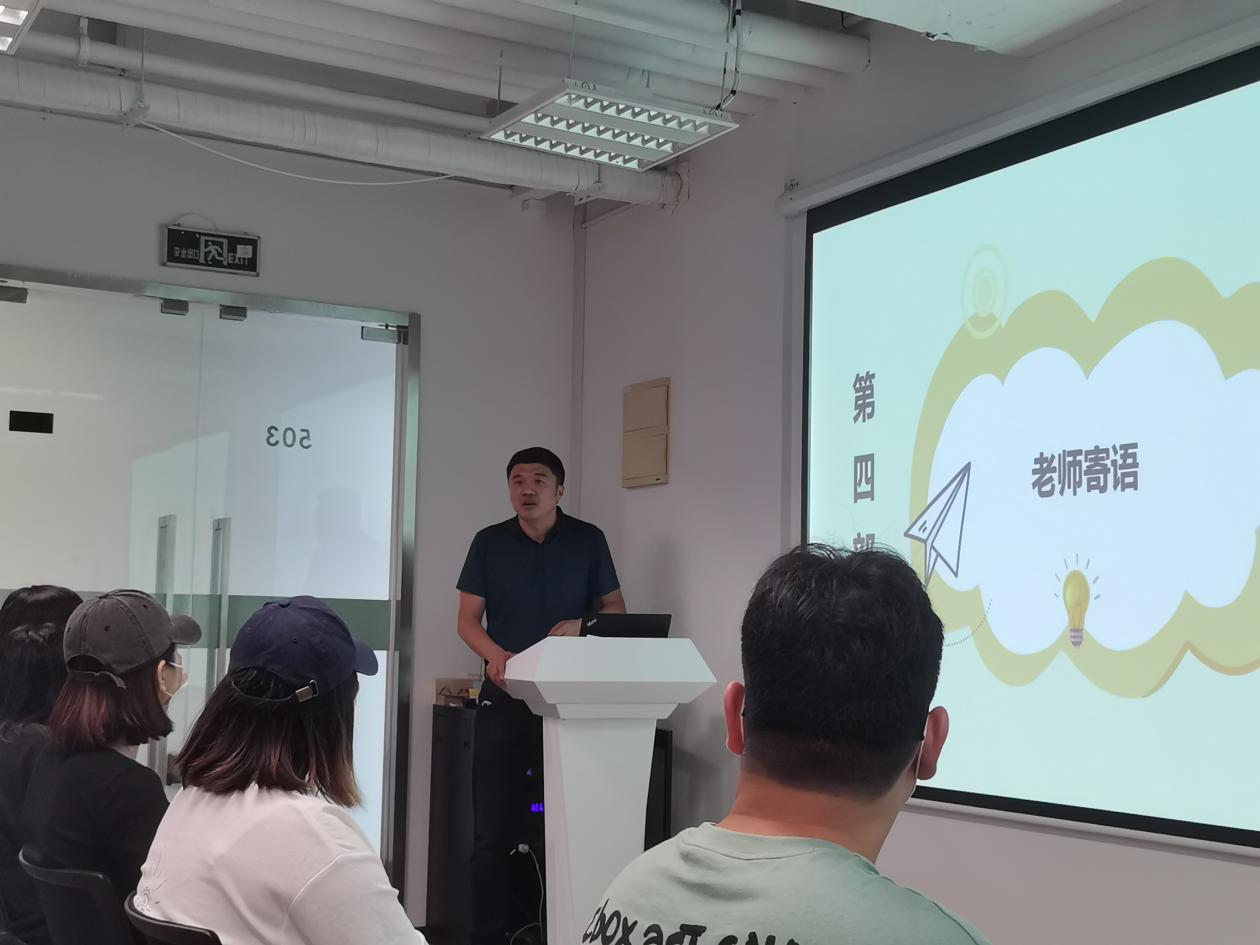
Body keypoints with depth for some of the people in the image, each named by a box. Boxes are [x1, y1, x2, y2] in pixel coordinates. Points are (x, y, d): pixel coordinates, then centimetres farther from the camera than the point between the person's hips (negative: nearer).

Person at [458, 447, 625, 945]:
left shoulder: (588, 540, 4)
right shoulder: (489, 542, 5)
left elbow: (616, 609, 8)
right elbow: (468, 619, 3)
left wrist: (580, 625, -13)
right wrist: (496, 655, -17)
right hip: (504, 694, 1)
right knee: (494, 826, 1)